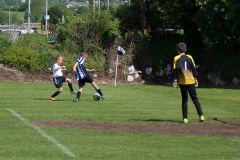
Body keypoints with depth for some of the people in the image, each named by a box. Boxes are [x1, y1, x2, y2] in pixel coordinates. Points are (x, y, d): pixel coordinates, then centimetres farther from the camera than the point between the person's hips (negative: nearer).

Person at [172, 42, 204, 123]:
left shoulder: (176, 58, -1)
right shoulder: (189, 57, 5)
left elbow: (175, 70, -5)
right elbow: (194, 68, 6)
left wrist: (175, 80, -2)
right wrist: (195, 78, 12)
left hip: (182, 82, -1)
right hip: (191, 81, 1)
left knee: (184, 100, 6)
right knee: (195, 98, 8)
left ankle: (185, 118, 0)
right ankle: (201, 115, -4)